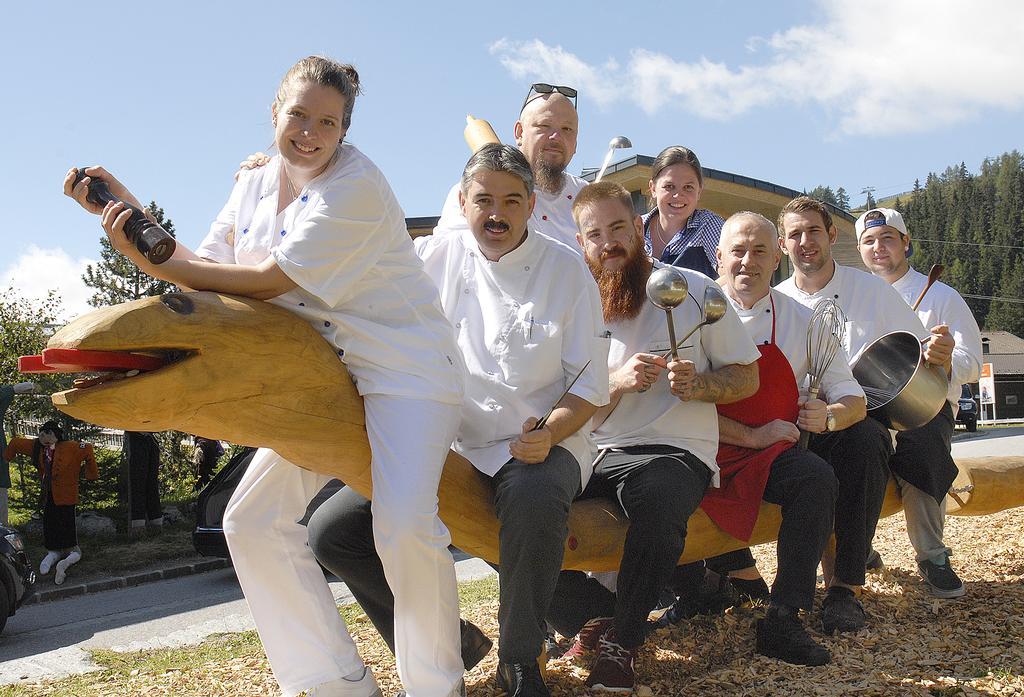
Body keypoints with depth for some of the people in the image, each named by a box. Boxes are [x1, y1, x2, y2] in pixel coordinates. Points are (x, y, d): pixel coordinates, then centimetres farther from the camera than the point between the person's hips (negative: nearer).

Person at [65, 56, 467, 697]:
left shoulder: (357, 185, -15)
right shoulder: (254, 186, 10)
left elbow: (272, 279, -19)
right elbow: (207, 271, 5)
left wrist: (158, 264, -15)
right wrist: (131, 212, -2)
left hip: (404, 368, -7)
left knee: (405, 528, -24)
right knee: (252, 522, -1)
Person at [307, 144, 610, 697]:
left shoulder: (565, 269, -2)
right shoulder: (435, 257, 5)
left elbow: (591, 383, -2)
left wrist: (550, 432, -21)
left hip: (535, 445, -3)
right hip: (446, 445, 4)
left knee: (534, 497, -40)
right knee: (331, 531, -10)